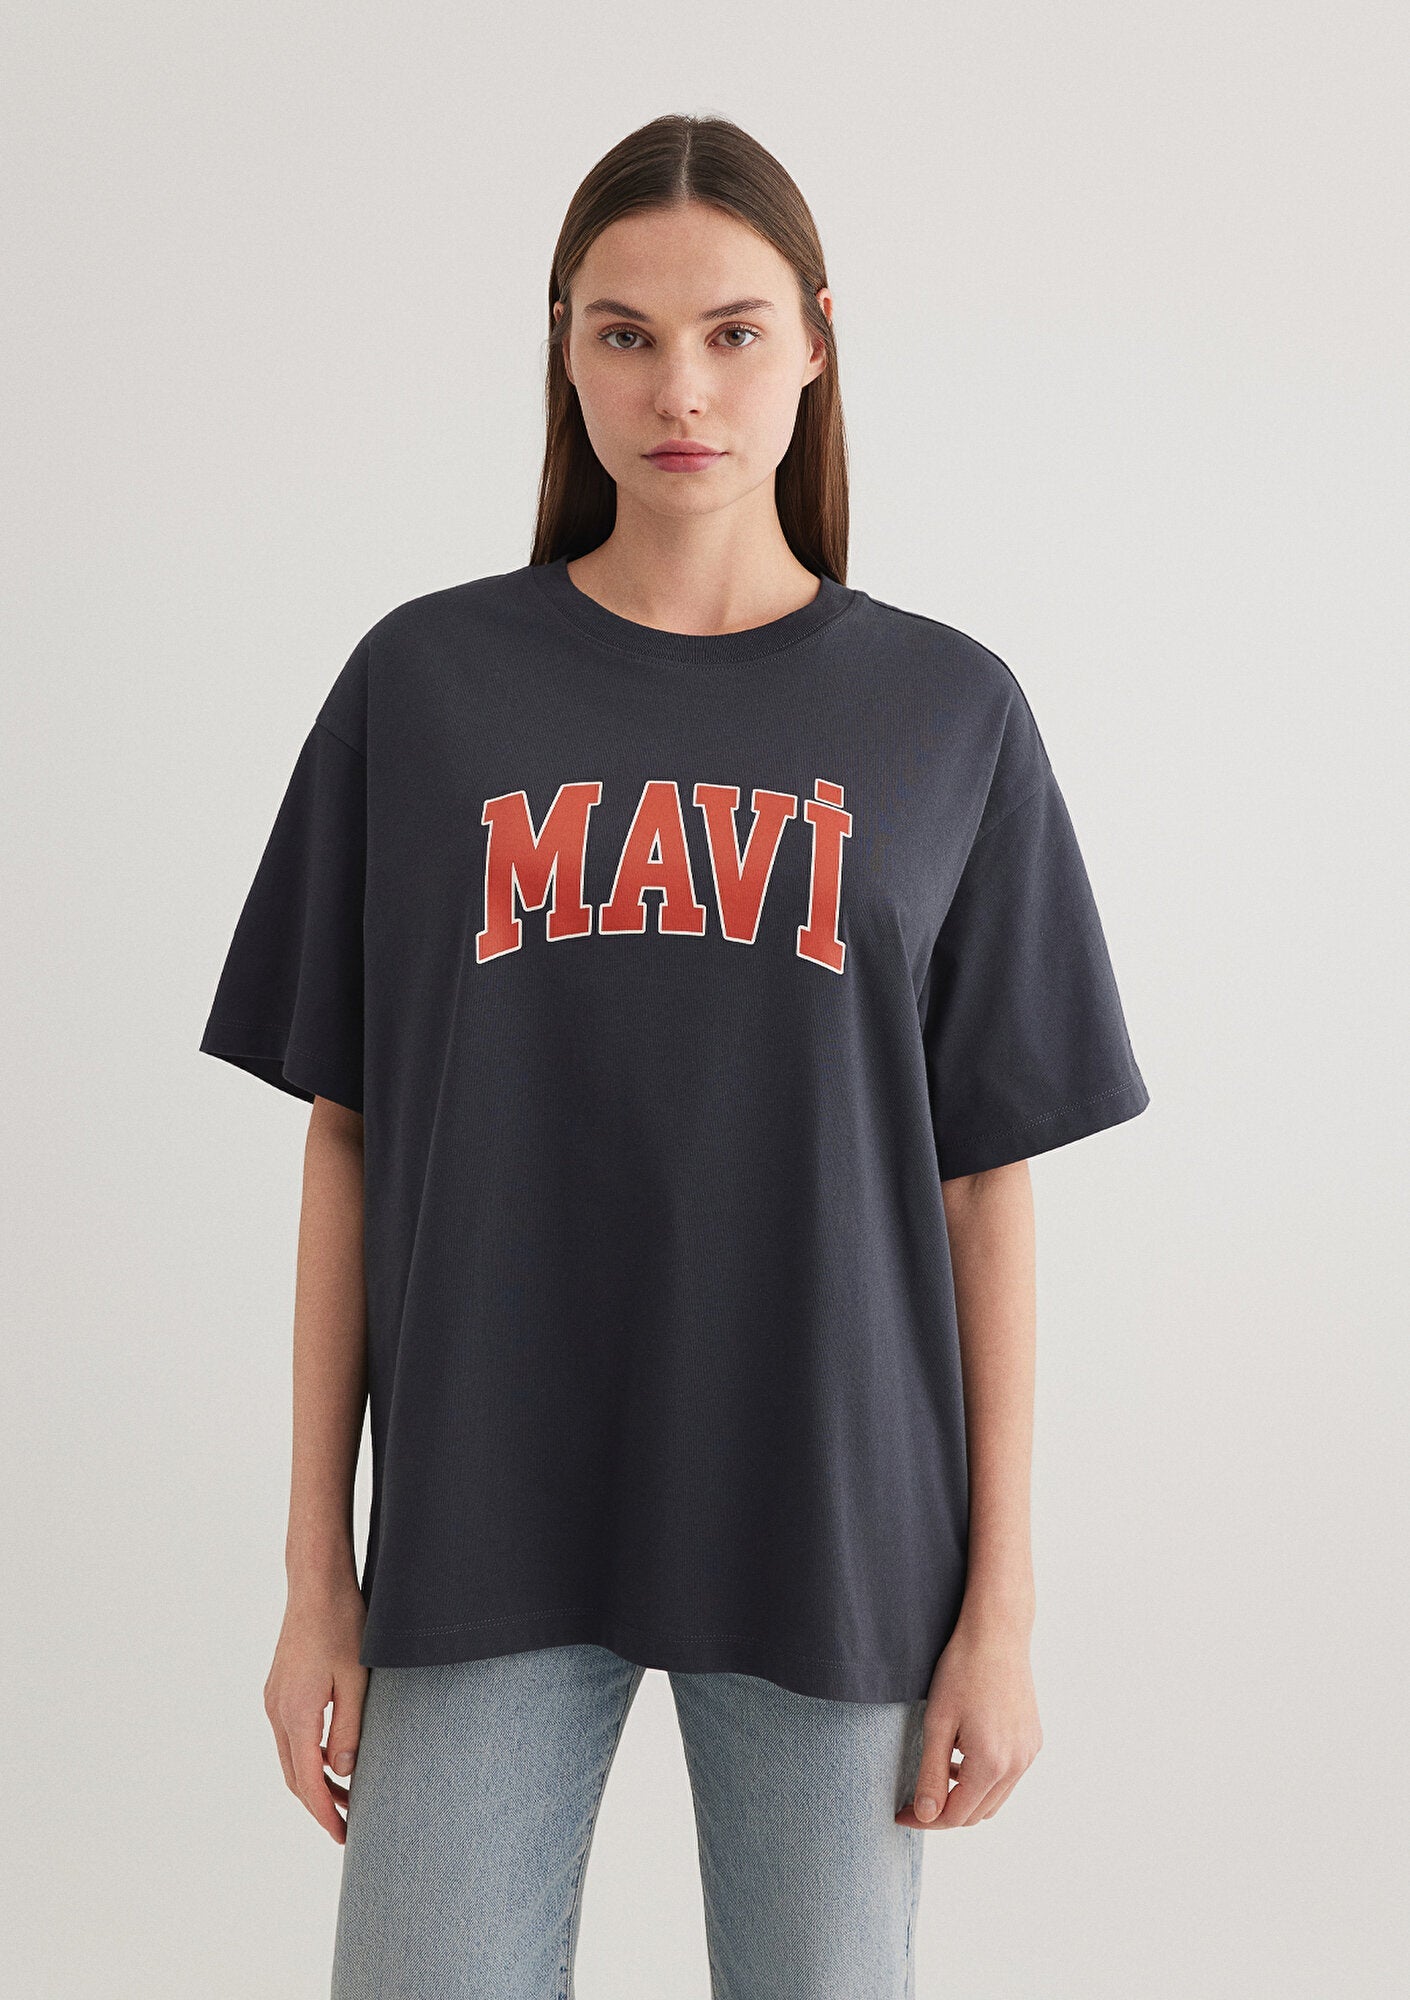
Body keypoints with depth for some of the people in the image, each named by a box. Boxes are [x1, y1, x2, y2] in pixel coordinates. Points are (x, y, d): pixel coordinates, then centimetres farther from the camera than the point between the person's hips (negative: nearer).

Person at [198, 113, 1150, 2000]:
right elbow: (349, 1140, 3)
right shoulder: (424, 682, 2)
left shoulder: (948, 712, 2)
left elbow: (987, 1178, 2)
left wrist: (1002, 1599, 0)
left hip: (830, 1533, 0)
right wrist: (318, 1572, 2)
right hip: (488, 1531, 0)